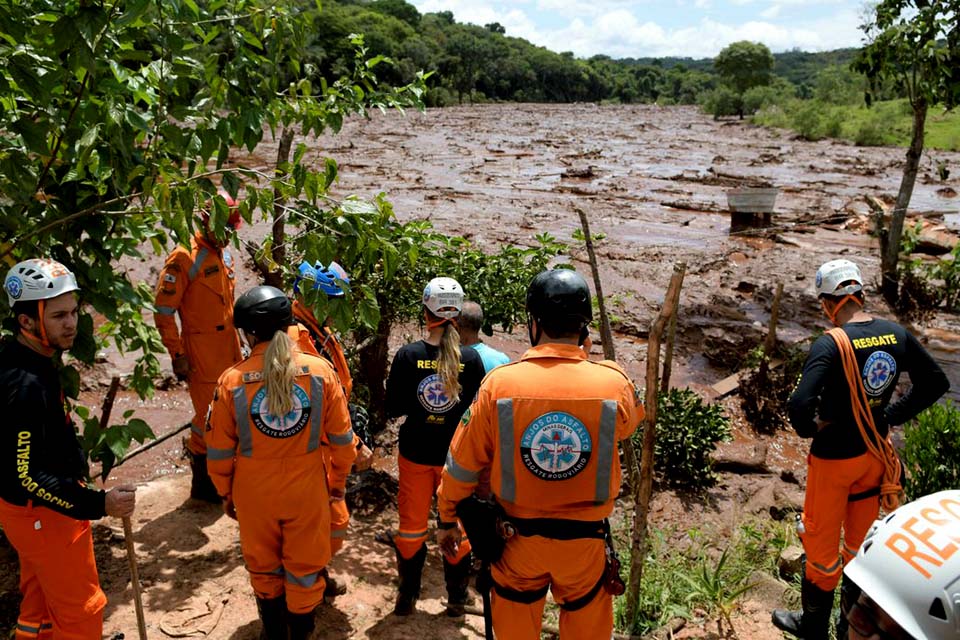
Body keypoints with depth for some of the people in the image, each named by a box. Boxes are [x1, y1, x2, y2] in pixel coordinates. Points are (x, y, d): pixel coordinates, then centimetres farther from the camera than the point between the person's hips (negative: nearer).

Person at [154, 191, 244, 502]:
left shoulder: (224, 254, 12)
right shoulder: (184, 258, -13)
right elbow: (163, 310, -14)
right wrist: (177, 355, -14)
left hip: (229, 346, 8)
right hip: (202, 352, -8)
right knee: (209, 416, 0)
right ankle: (202, 483, 17)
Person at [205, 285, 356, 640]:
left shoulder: (232, 381, -15)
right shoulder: (320, 371, -15)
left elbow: (219, 451, -5)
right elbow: (342, 437, -7)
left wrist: (226, 494, 12)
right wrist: (338, 481, 9)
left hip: (254, 494, 1)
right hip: (307, 491, 0)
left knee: (264, 569, 24)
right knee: (305, 569, 19)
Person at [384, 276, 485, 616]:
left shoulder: (407, 355, -13)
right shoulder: (471, 358, -12)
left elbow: (392, 408, -9)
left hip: (415, 454, 0)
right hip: (457, 455, 0)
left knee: (411, 526, 16)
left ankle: (407, 596, 28)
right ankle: (457, 599, 27)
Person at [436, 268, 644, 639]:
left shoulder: (498, 383, -17)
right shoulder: (614, 383, -16)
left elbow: (462, 464, -7)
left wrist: (447, 519, 10)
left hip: (518, 536, 0)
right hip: (585, 539, 0)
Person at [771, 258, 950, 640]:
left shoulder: (831, 344, -26)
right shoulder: (896, 335, -6)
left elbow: (800, 406, -36)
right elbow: (935, 383, 7)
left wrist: (809, 428, -15)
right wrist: (892, 415, 8)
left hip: (834, 458, -6)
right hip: (875, 454, 6)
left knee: (822, 542, 13)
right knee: (861, 540, 23)